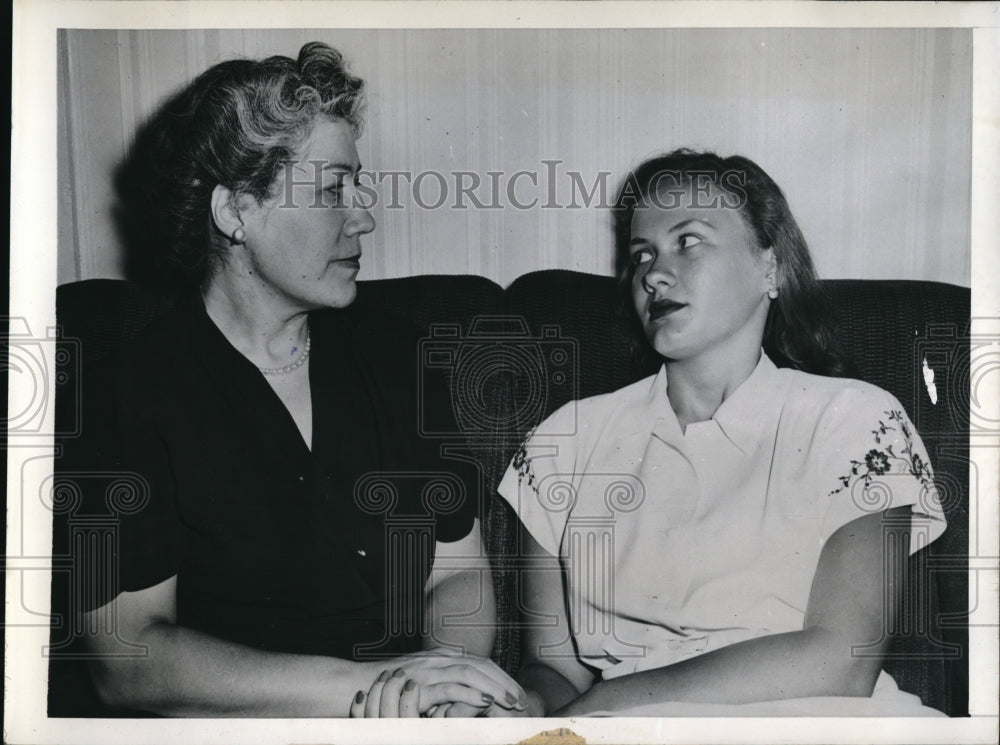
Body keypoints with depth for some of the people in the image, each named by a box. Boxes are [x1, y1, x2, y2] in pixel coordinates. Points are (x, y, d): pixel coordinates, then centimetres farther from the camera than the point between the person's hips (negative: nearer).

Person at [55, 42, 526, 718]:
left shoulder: (393, 356, 10)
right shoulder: (121, 399, -5)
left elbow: (458, 571, 9)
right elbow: (127, 659, -10)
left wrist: (441, 679, -12)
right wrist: (360, 683, -17)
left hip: (413, 714, 4)